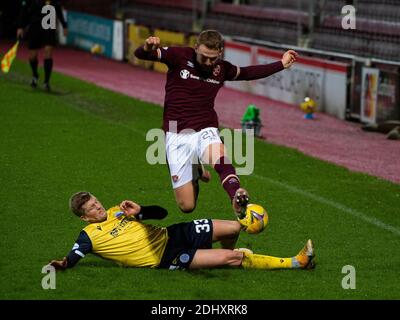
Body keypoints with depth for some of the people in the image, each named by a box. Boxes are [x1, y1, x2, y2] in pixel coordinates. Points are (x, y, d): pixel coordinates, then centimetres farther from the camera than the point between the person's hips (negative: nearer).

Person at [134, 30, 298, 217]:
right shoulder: (180, 56, -6)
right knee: (187, 206, -3)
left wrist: (281, 64, 25)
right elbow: (140, 54, -11)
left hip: (205, 131, 1)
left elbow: (247, 73, 26)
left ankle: (237, 198, -61)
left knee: (219, 158, -38)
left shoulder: (222, 69, 5)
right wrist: (148, 47, -36)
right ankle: (196, 174, 31)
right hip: (177, 136, -1)